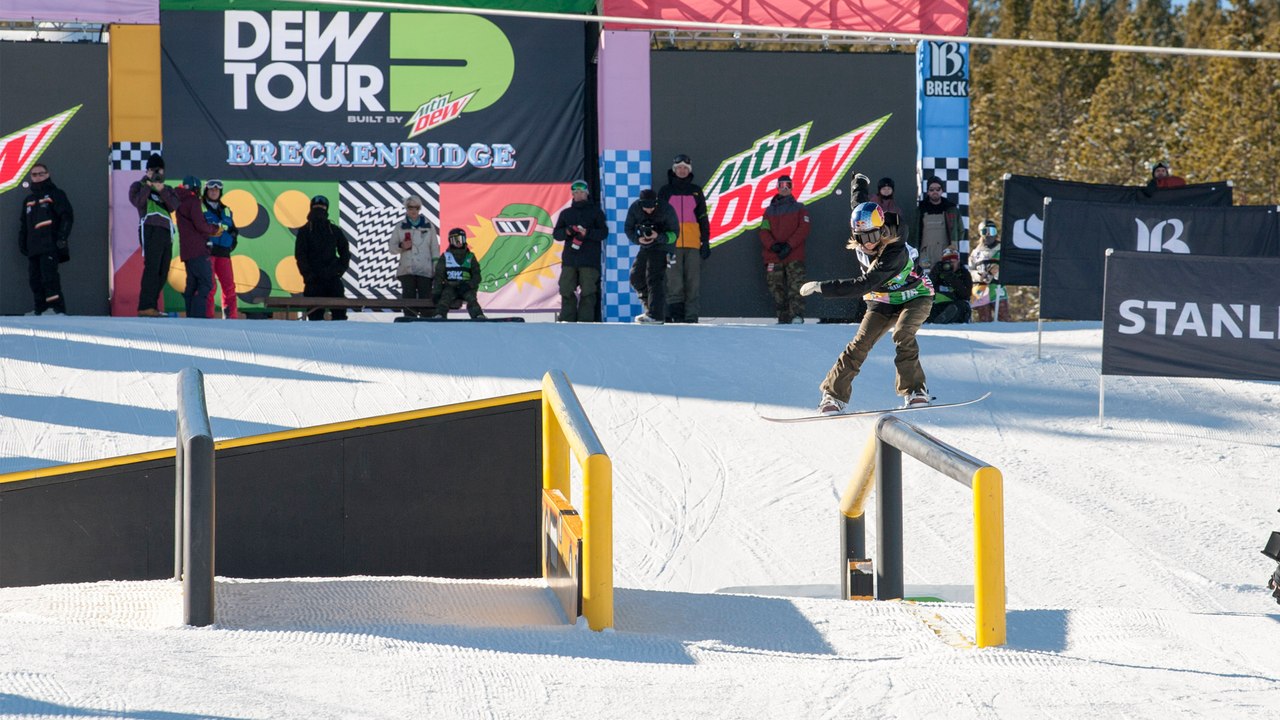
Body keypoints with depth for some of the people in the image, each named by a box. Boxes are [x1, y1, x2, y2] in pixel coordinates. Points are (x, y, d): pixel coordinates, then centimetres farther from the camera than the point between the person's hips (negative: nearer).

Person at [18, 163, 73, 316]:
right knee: (35, 279, 3)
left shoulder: (55, 195, 4)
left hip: (50, 246, -7)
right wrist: (22, 242, 19)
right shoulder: (29, 200, 25)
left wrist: (62, 238, -14)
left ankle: (57, 309, -21)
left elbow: (67, 217, -5)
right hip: (33, 248, 7)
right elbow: (23, 224, 29)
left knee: (49, 277, -17)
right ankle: (40, 310, 6)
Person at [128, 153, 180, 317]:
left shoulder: (167, 189, 21)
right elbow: (137, 201, -11)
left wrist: (161, 190, -12)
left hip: (166, 231, 6)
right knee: (152, 267, -19)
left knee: (162, 272, 5)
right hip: (150, 230, -6)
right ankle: (145, 307, -26)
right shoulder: (139, 186, 11)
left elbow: (174, 205, 0)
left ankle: (152, 305, 11)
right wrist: (148, 185, -12)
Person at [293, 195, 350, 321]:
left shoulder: (334, 230, 11)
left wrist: (340, 269, 0)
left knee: (340, 313, -6)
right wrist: (308, 274, -11)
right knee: (315, 314, -1)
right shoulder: (304, 231, 5)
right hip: (314, 281, -1)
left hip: (333, 279, 1)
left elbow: (345, 252, 15)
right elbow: (300, 256, 0)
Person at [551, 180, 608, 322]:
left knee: (588, 291, -8)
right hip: (569, 258, 3)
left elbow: (603, 232, 0)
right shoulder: (566, 213, 19)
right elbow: (556, 233, 12)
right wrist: (567, 232, -10)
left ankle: (585, 320, -7)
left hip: (589, 261, -3)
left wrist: (587, 233, -17)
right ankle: (567, 319, 1)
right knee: (566, 289, -2)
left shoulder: (595, 211, 9)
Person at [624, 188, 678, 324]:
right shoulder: (635, 208, -8)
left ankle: (655, 314, -19)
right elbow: (628, 228, 1)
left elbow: (673, 234, -14)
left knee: (654, 279, -16)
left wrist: (658, 236, -31)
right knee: (636, 277, 10)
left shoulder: (666, 210, -19)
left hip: (662, 248, -6)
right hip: (645, 247, 6)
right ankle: (651, 306, 24)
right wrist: (638, 239, -18)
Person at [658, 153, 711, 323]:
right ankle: (675, 315, -8)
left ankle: (691, 316, 0)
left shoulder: (696, 191, 15)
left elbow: (703, 218, 14)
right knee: (674, 282, -8)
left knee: (693, 283, -2)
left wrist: (705, 242, 6)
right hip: (672, 243, -1)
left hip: (693, 244, 1)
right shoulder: (665, 191, 12)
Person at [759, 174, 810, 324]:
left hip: (794, 256, -3)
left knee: (796, 286, -14)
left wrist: (789, 245, -13)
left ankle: (797, 316, -20)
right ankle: (782, 319, 2)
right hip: (773, 257, 3)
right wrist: (773, 245, -12)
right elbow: (764, 231, 8)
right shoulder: (770, 210, 17)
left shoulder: (799, 208, 11)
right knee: (776, 289, -1)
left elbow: (803, 229, -1)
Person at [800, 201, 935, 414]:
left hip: (915, 298, -5)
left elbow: (864, 284, -40)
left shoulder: (895, 252, -35)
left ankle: (914, 390, -25)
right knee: (861, 343, -12)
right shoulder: (860, 249, -12)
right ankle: (834, 393, -6)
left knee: (902, 334, -33)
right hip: (882, 303, 5)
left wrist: (821, 287, -40)